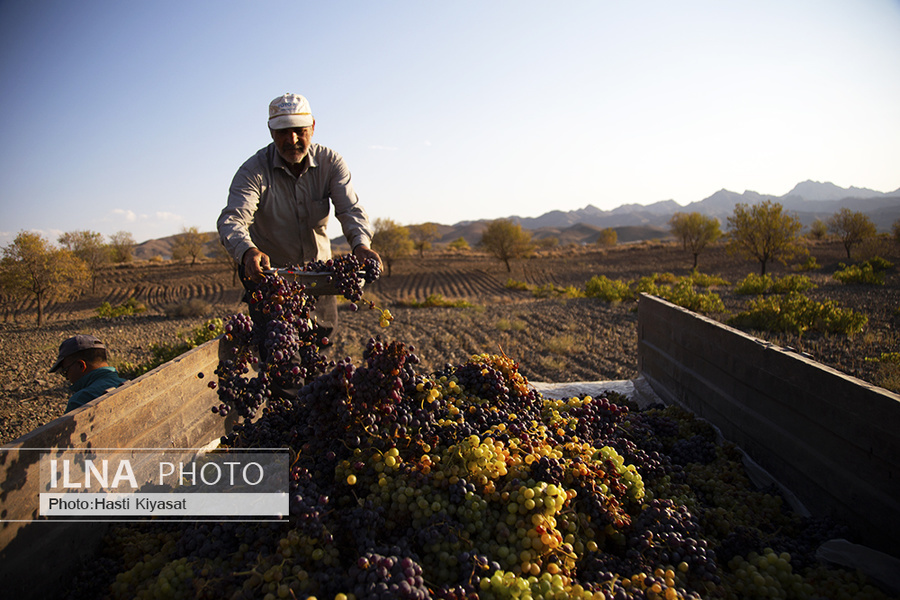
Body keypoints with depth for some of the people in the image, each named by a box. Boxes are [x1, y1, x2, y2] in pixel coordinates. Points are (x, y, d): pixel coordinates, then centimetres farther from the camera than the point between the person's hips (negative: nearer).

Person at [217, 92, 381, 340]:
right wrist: (248, 252, -58)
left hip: (317, 267, 3)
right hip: (268, 269, -2)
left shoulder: (330, 163, -13)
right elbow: (232, 219, -34)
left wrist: (361, 244, -47)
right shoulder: (253, 170, -21)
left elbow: (351, 209, -24)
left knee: (325, 330, 7)